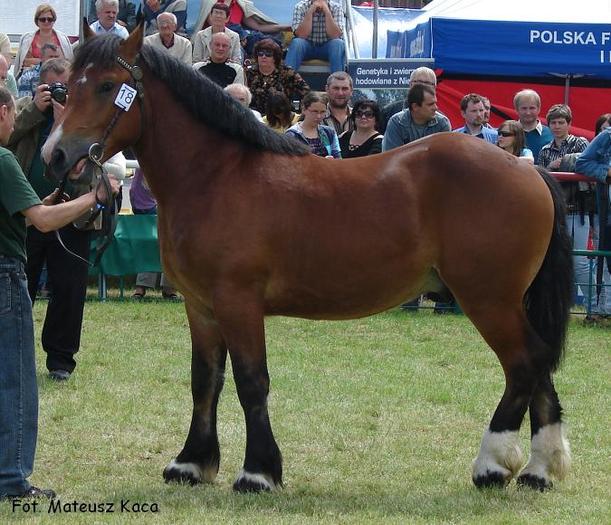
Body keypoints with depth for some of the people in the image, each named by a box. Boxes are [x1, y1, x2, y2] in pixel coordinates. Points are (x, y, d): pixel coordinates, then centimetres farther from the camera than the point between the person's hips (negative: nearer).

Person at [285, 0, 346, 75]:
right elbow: (301, 35, -21)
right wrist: (310, 11, -26)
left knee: (339, 44, -30)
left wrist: (327, 11, -27)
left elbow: (335, 35, -20)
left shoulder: (336, 7, -9)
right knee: (296, 43, -31)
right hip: (307, 46, 0)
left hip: (327, 48, 0)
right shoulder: (300, 7, -10)